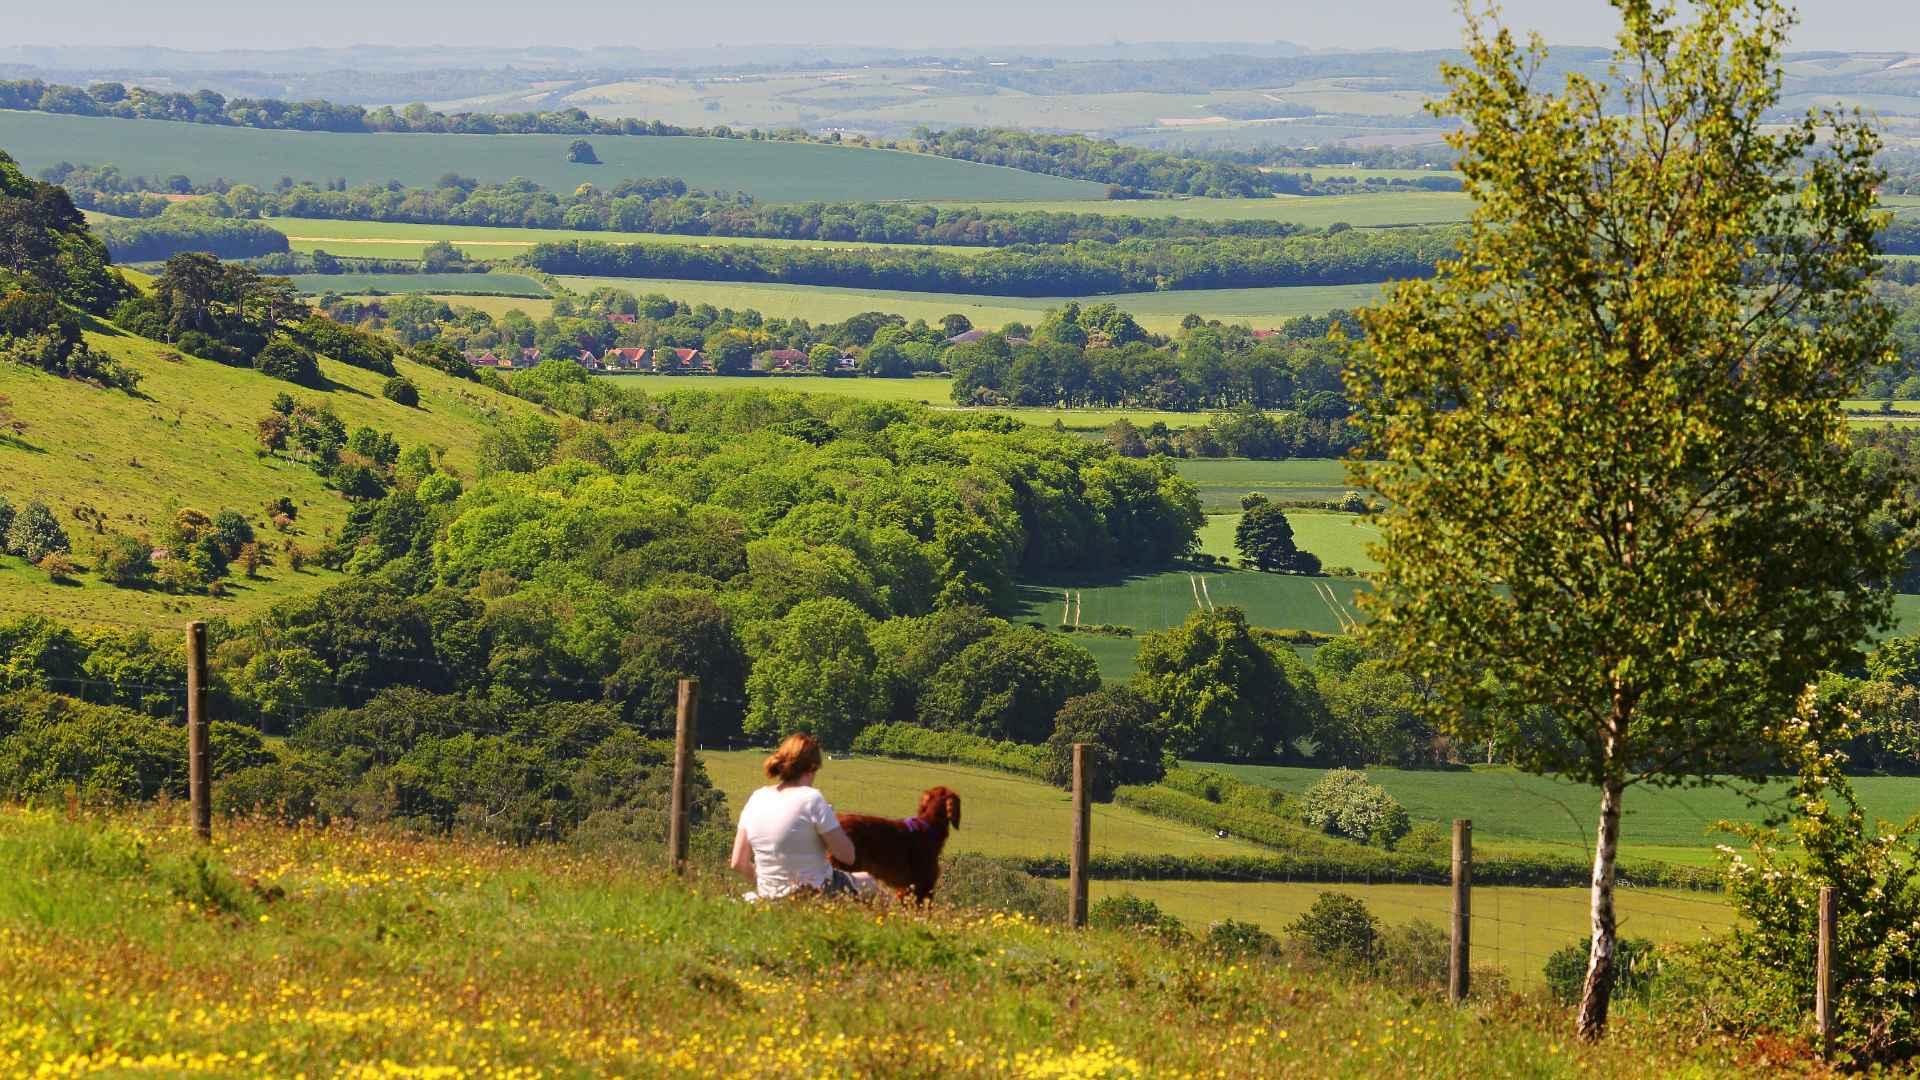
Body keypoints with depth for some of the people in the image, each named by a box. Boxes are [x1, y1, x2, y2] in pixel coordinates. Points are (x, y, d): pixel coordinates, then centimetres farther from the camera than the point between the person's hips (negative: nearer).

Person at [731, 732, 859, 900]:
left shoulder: (756, 799, 1)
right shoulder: (811, 799, -16)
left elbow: (738, 863, 6)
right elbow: (847, 856, -12)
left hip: (769, 895, 6)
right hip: (814, 894, -6)